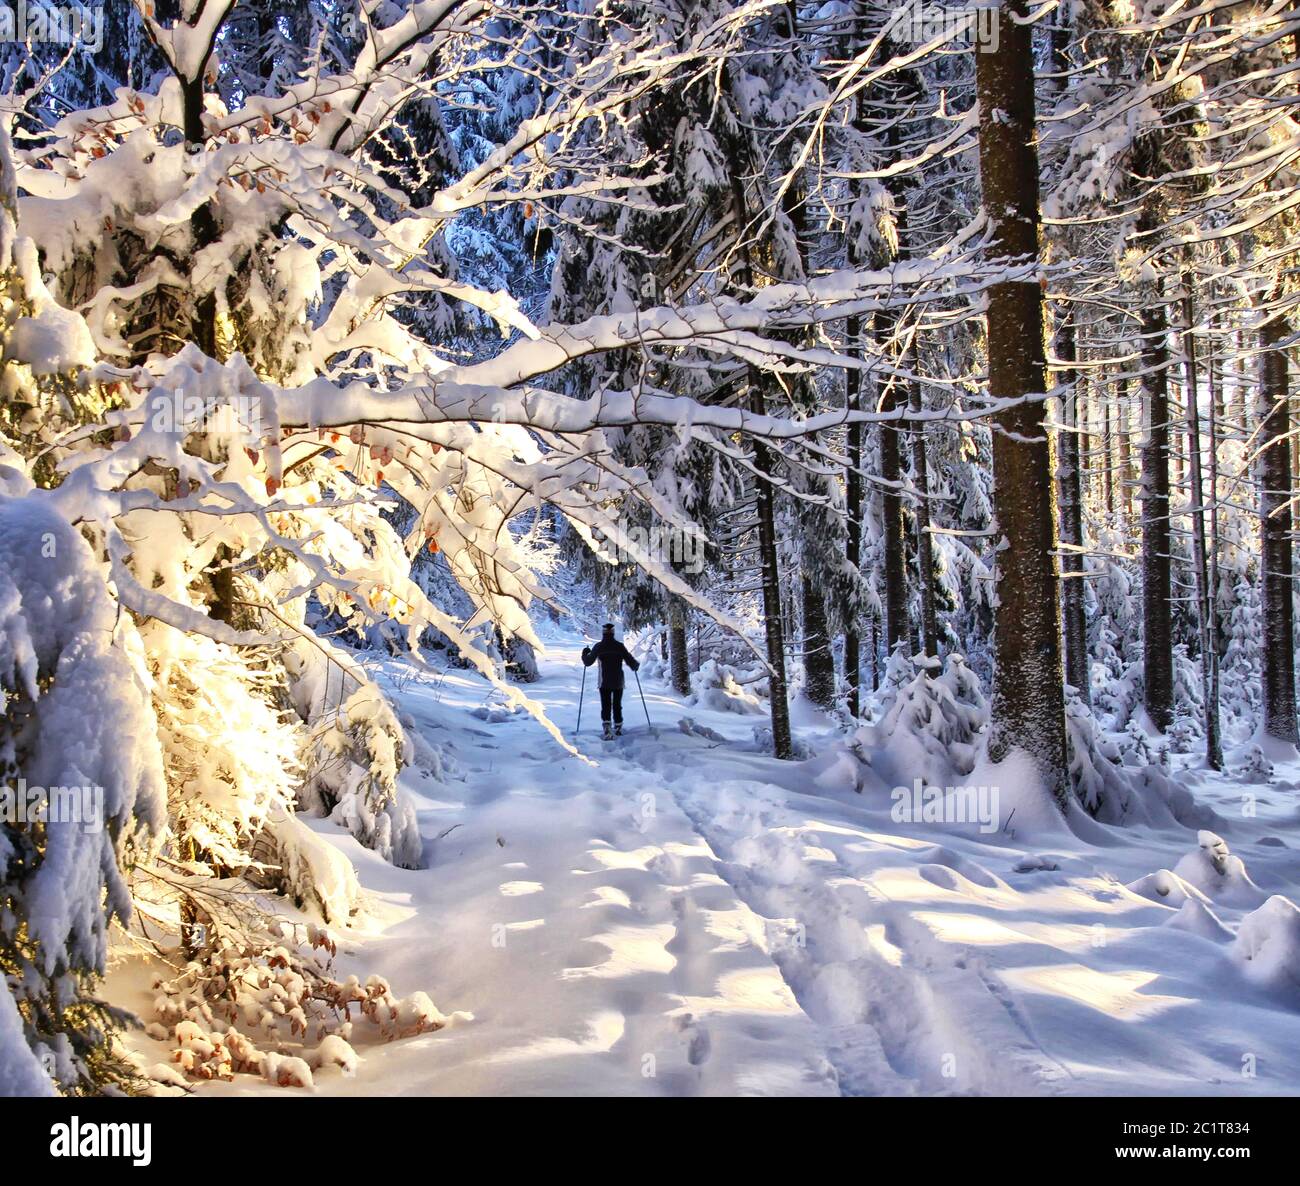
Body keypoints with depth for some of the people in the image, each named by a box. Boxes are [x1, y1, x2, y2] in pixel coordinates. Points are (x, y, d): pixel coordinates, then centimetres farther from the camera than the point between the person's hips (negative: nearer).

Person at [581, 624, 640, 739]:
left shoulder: (598, 647, -6)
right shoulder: (620, 646, -5)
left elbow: (588, 662, 0)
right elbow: (630, 661, -4)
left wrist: (585, 653, 20)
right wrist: (636, 665, 19)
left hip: (604, 683, -1)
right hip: (619, 682, 1)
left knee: (605, 706, 1)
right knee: (617, 705, 16)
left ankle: (606, 726, -20)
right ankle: (618, 728, 25)